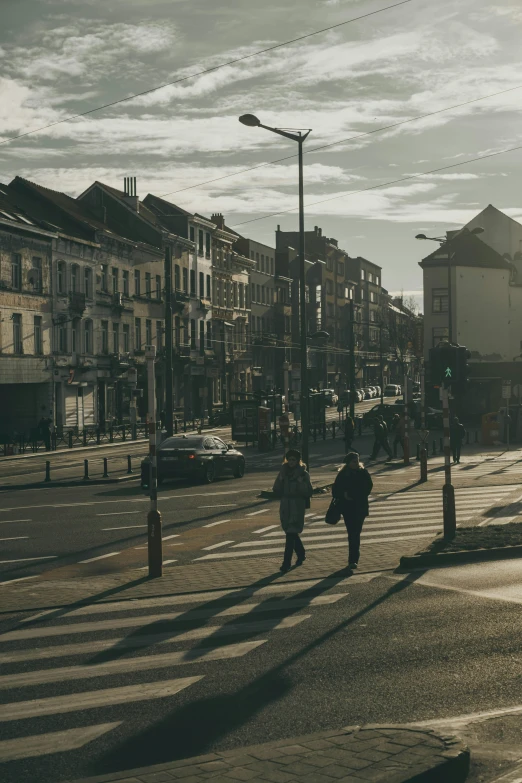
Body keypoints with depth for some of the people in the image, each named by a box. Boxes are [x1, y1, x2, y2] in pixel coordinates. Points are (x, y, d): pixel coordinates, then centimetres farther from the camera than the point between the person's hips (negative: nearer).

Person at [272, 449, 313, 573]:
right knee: (291, 533, 14)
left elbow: (308, 493, -6)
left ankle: (287, 562, -7)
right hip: (285, 506, 5)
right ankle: (301, 553, 36)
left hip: (297, 507, -5)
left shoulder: (303, 474, -3)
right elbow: (277, 490, 8)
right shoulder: (283, 471, 9)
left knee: (291, 534, -9)